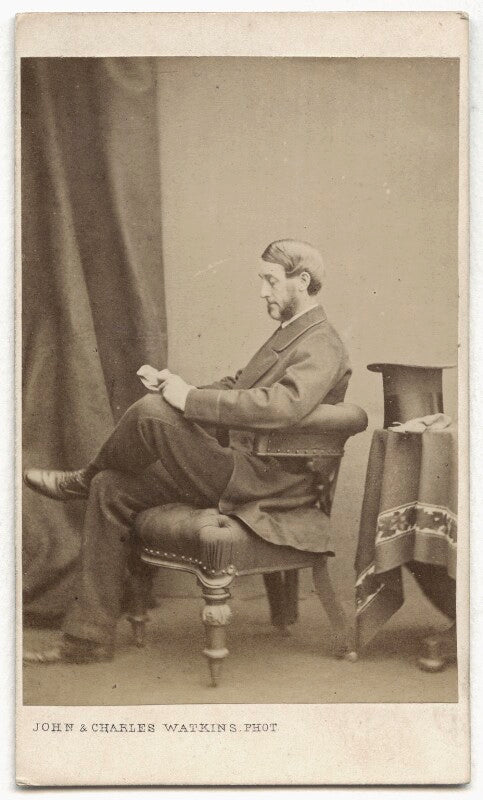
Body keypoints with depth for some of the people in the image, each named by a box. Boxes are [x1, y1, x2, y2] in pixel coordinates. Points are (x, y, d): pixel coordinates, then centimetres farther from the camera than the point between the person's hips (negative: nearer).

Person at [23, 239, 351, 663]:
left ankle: (82, 480, 7)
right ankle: (90, 637, 7)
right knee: (112, 490, 3)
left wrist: (190, 398, -27)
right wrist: (178, 387, 1)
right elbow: (234, 387, 21)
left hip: (265, 482, -10)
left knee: (153, 411, -26)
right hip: (238, 468, 10)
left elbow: (281, 405, -32)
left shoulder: (321, 347, -13)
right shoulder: (288, 334, 20)